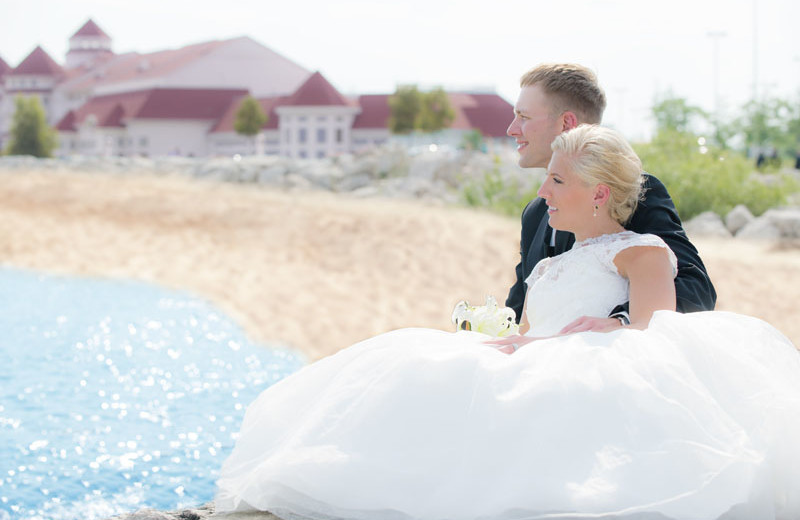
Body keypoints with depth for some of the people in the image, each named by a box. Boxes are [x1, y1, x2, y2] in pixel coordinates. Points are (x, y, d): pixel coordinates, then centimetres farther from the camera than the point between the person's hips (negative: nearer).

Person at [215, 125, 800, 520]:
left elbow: (655, 335, -8)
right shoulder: (547, 269, 35)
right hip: (530, 387, 7)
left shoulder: (644, 252, 11)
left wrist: (532, 347, -13)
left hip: (594, 391, -7)